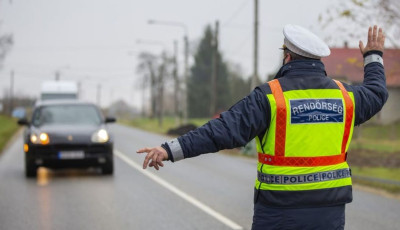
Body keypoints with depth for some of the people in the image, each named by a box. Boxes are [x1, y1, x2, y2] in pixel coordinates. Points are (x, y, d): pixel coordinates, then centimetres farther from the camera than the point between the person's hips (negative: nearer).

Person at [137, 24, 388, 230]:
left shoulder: (270, 96, -11)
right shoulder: (342, 95, 4)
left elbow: (224, 130, -19)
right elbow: (377, 93, 26)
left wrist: (171, 150, -21)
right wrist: (374, 57, 44)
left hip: (281, 209, -4)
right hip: (329, 209, 4)